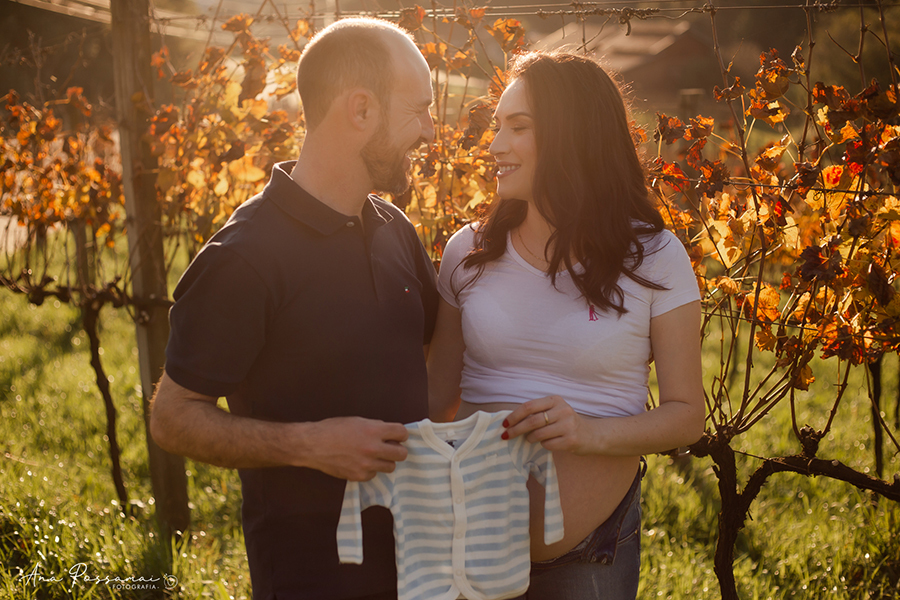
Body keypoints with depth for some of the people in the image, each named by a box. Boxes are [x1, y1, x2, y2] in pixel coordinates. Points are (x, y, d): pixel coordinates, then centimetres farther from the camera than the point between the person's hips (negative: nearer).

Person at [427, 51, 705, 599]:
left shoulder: (654, 258, -6)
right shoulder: (467, 252, 1)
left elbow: (686, 414, -6)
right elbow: (439, 398, 7)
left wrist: (592, 432, -23)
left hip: (592, 539, -2)